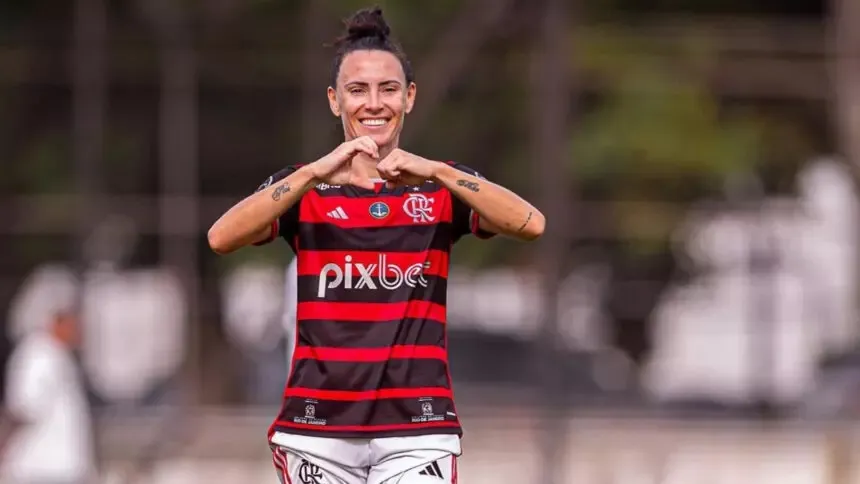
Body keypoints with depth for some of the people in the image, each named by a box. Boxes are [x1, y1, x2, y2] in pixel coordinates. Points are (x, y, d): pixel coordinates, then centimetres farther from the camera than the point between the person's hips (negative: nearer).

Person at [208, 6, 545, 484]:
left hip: (417, 430, -1)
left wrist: (435, 172, -24)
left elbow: (531, 225, -11)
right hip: (317, 431, 1)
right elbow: (221, 238, -12)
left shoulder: (443, 186, 9)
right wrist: (315, 174, -23)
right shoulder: (303, 186, 8)